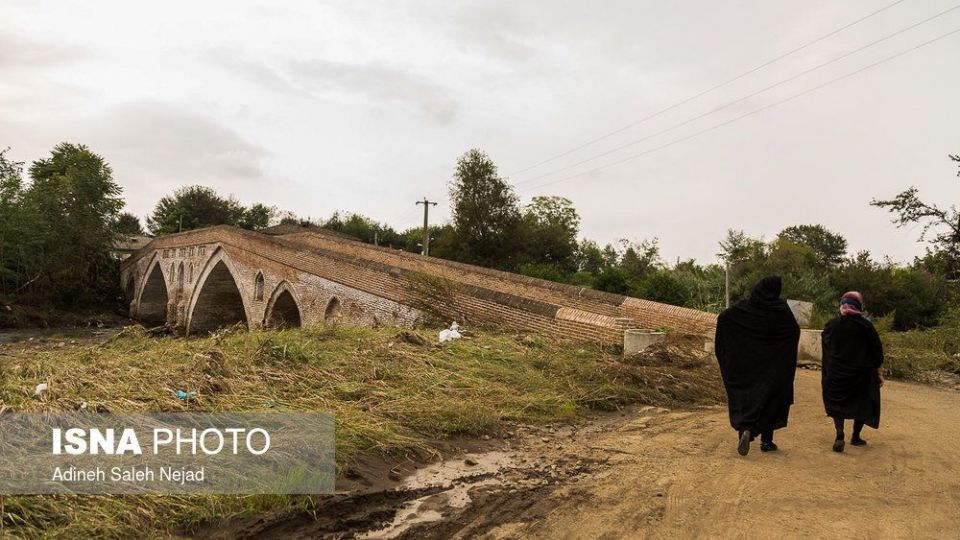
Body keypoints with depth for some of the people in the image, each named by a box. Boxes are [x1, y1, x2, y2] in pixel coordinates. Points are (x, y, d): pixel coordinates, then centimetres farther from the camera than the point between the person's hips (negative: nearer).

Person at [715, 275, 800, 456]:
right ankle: (766, 441, 12)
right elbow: (795, 331, -9)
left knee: (747, 395, 8)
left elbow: (723, 317, -10)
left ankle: (746, 429, -15)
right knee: (771, 399, 10)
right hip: (773, 365, -1)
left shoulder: (745, 306, -3)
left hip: (748, 362, 1)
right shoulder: (782, 309, -7)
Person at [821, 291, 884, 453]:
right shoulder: (865, 325, -10)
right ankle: (855, 437, 25)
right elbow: (877, 350, -6)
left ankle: (839, 435, -9)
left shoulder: (831, 325, -5)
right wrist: (880, 372, 4)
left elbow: (826, 352, 4)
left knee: (837, 402, 10)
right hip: (861, 373, -1)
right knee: (862, 402, 18)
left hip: (836, 373, 1)